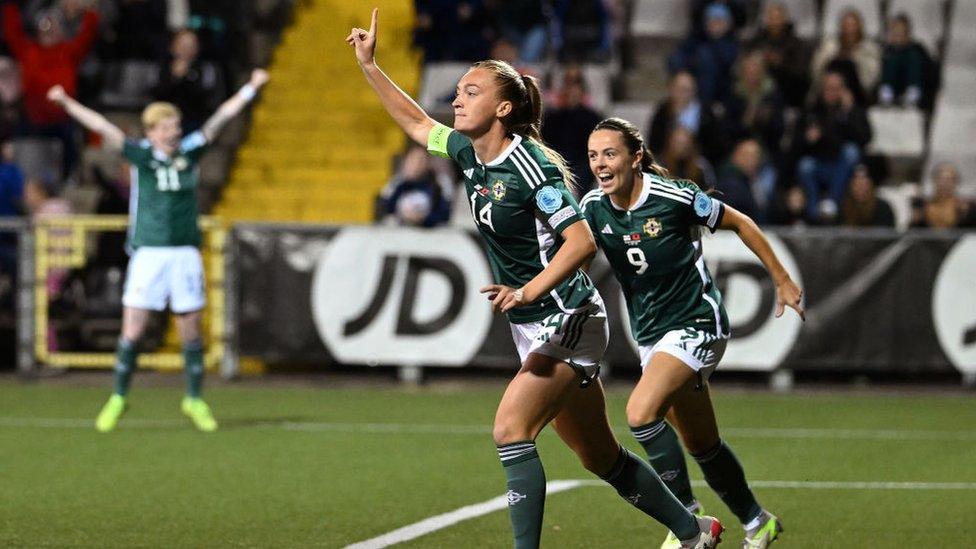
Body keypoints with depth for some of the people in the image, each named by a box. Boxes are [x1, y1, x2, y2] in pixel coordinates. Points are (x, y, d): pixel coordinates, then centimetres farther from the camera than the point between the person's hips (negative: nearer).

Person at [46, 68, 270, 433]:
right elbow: (103, 128, -8)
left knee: (191, 331, 6)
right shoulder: (141, 155, -1)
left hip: (185, 254, 2)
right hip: (148, 253, -2)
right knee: (132, 331, -3)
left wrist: (250, 89, 7)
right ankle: (119, 398, 11)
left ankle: (194, 400, 19)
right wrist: (67, 104, -14)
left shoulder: (190, 152, 5)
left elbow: (221, 119, 8)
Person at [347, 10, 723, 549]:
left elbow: (582, 241, -26)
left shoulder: (529, 164, -20)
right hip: (535, 329, 9)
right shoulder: (469, 152, 5)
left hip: (568, 318, -9)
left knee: (510, 430, -21)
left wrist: (527, 292, -35)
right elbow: (417, 124, 23)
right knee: (601, 457, 14)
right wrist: (369, 64, 18)